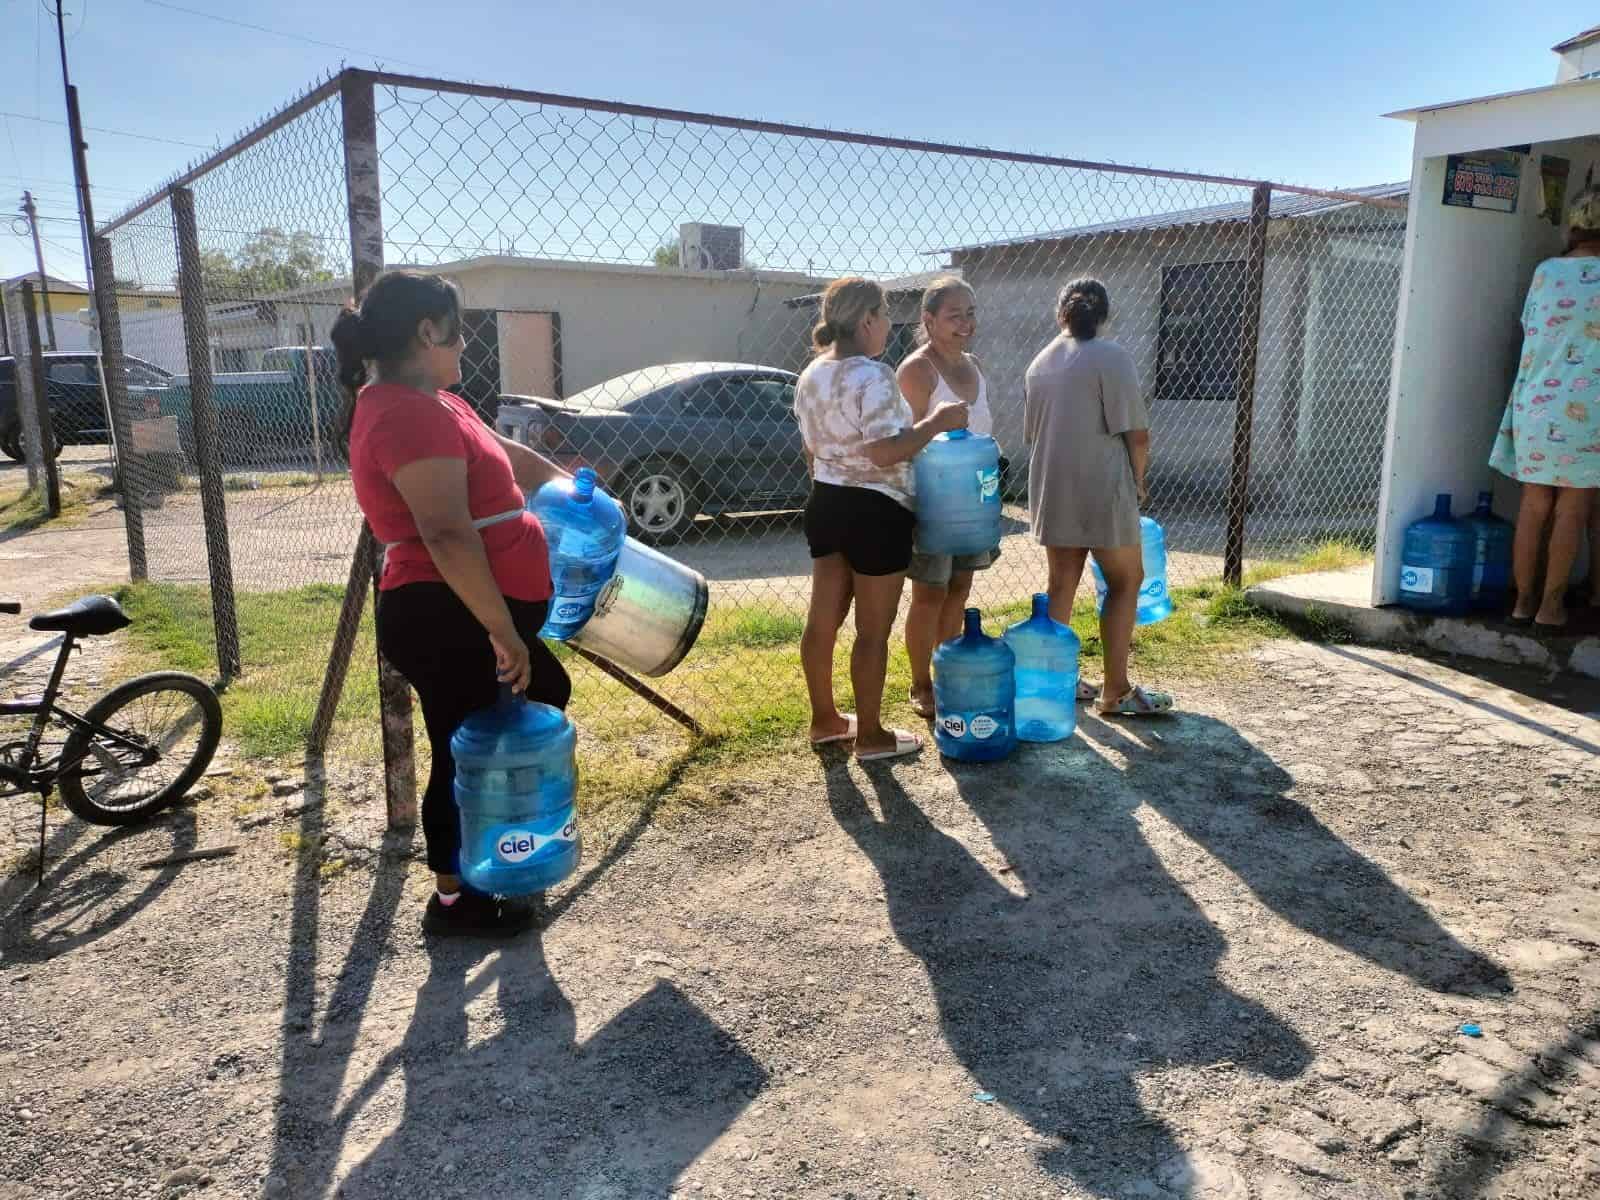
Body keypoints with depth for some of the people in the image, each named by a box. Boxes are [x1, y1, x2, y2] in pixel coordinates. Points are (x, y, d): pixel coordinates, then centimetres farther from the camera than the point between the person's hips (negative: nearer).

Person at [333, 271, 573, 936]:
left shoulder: (425, 402, 14)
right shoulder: (412, 412, -21)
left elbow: (501, 452, 29)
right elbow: (447, 535, -29)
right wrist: (502, 631, -28)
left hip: (467, 618, 12)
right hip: (448, 622, -12)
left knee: (546, 696, 25)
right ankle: (454, 899, 23)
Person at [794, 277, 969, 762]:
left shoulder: (811, 375, 9)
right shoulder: (873, 377, -18)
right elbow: (885, 453, -25)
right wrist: (936, 422, -15)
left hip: (825, 503, 9)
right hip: (874, 511, -9)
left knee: (823, 619, 15)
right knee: (872, 631, 2)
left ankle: (825, 719, 28)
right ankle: (871, 736, 13)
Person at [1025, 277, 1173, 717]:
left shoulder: (1040, 363, 8)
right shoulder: (1112, 357, -10)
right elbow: (1137, 434, -12)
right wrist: (1138, 481, 4)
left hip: (1051, 489, 6)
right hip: (1101, 489, -6)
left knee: (1062, 584, 13)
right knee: (1126, 581, 6)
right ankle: (1116, 691, 8)